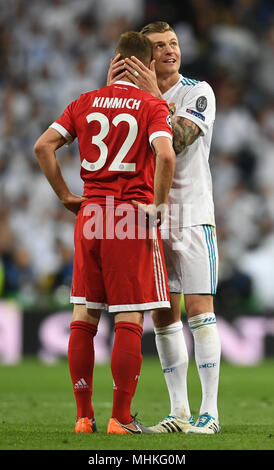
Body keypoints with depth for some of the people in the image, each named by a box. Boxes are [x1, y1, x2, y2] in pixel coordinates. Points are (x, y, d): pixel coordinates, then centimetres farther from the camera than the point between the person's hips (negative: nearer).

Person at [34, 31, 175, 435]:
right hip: (133, 218, -5)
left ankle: (84, 416, 11)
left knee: (84, 318, 9)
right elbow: (165, 155, -20)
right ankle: (121, 418, -2)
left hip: (90, 216, 5)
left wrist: (66, 197, 10)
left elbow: (43, 146, 4)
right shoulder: (152, 106, -4)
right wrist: (157, 207, -10)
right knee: (130, 321, -2)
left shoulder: (86, 103, 9)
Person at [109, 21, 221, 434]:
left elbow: (179, 140, -17)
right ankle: (179, 411, 9)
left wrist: (153, 95, -20)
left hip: (192, 213, -4)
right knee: (163, 315, 4)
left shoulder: (198, 92, -3)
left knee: (199, 308, -10)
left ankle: (210, 412, -7)